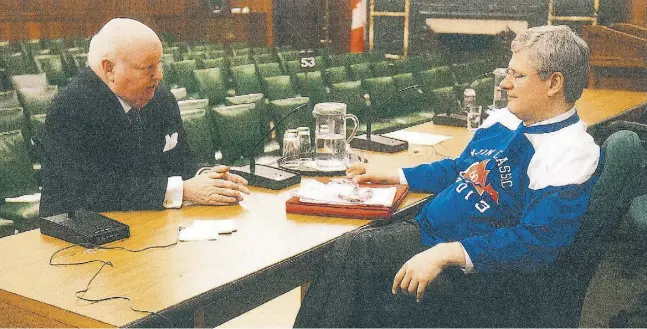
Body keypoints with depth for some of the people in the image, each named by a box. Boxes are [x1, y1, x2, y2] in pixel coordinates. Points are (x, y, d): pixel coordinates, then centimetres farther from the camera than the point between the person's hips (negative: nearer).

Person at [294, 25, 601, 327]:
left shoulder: (574, 154, -14)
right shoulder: (503, 120, 12)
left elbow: (536, 241, -23)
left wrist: (446, 253, -29)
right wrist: (390, 176, 21)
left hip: (475, 269, -7)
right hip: (426, 231, 8)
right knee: (348, 247, -14)